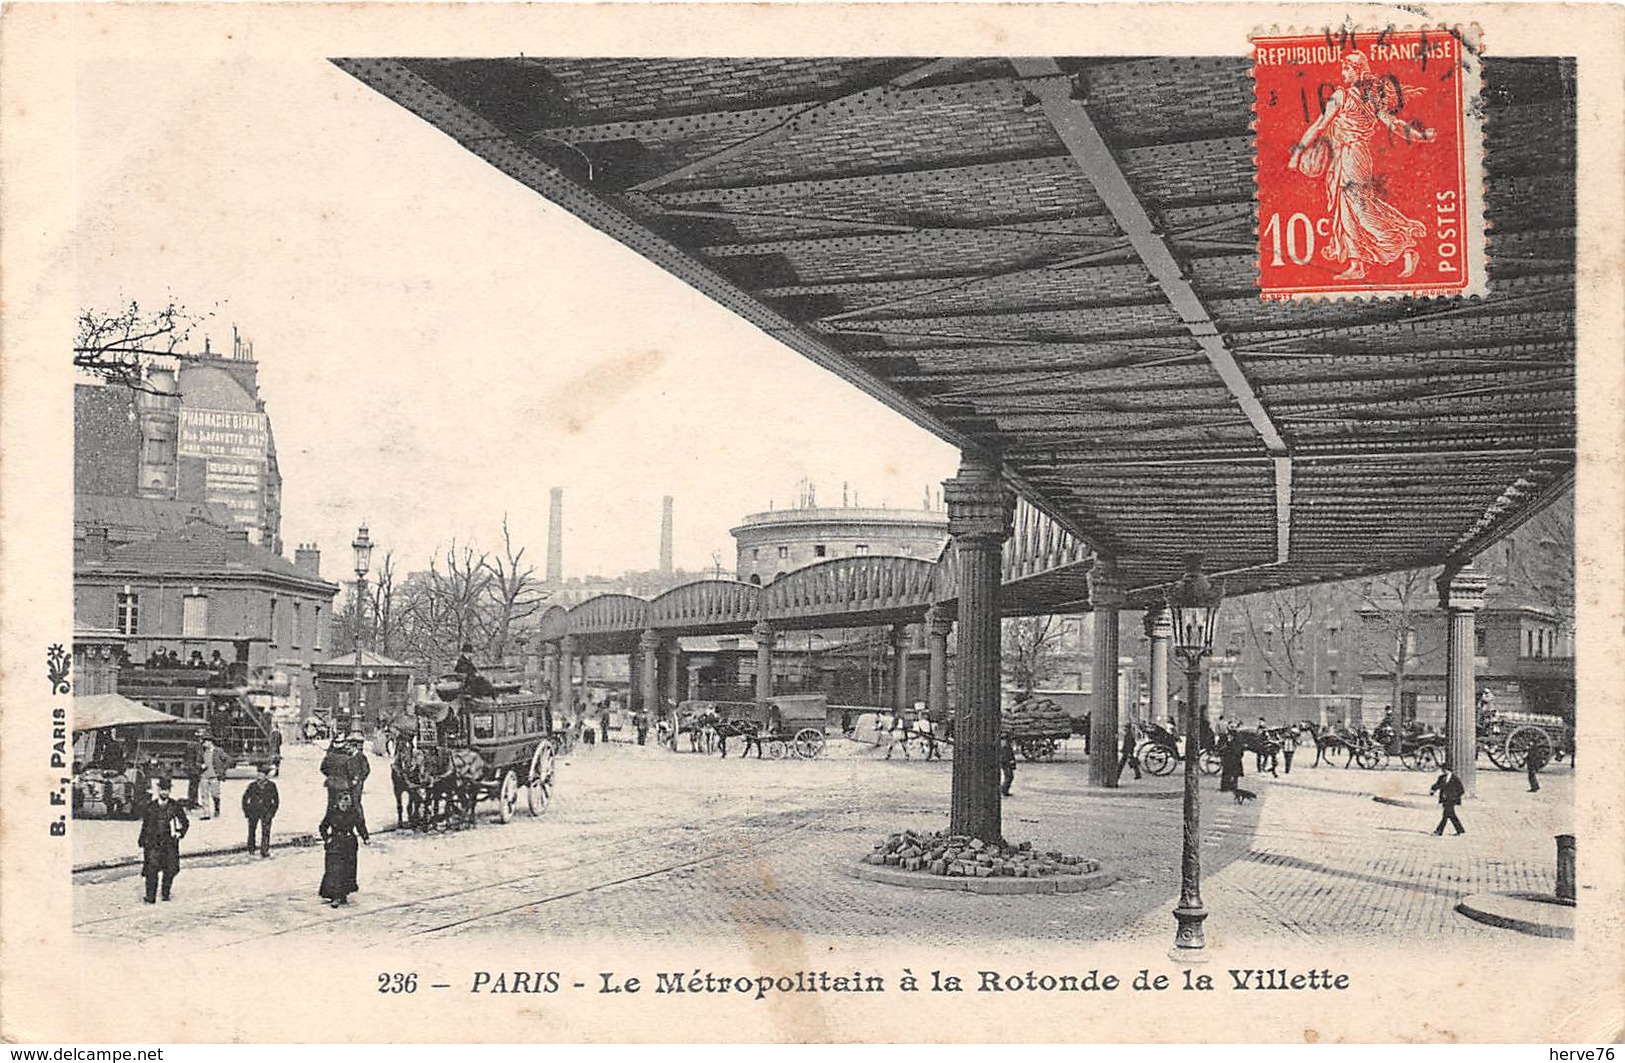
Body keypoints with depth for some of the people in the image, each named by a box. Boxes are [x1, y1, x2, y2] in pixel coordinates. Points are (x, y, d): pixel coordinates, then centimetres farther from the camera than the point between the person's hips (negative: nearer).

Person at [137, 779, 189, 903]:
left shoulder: (175, 806, 4)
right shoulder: (150, 806, 6)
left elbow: (185, 823, 11)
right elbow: (145, 825, 14)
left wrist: (179, 833, -5)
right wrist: (142, 841, 12)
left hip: (170, 843, 1)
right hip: (153, 843, -1)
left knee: (170, 870, 2)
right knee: (152, 871, -10)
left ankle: (166, 894, 20)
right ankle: (151, 897, -6)